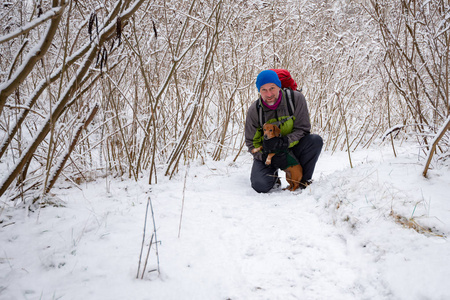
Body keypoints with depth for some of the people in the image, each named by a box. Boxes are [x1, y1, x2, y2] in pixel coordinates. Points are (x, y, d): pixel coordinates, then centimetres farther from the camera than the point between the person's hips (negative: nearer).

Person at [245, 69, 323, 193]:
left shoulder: (296, 98, -17)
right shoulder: (254, 111, -13)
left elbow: (303, 129, -14)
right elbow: (251, 142, -5)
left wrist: (284, 142, -32)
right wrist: (265, 156, -24)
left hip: (292, 149, 1)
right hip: (267, 154, -1)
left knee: (315, 140, -27)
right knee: (260, 185, -26)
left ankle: (303, 179, -7)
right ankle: (273, 174, 12)